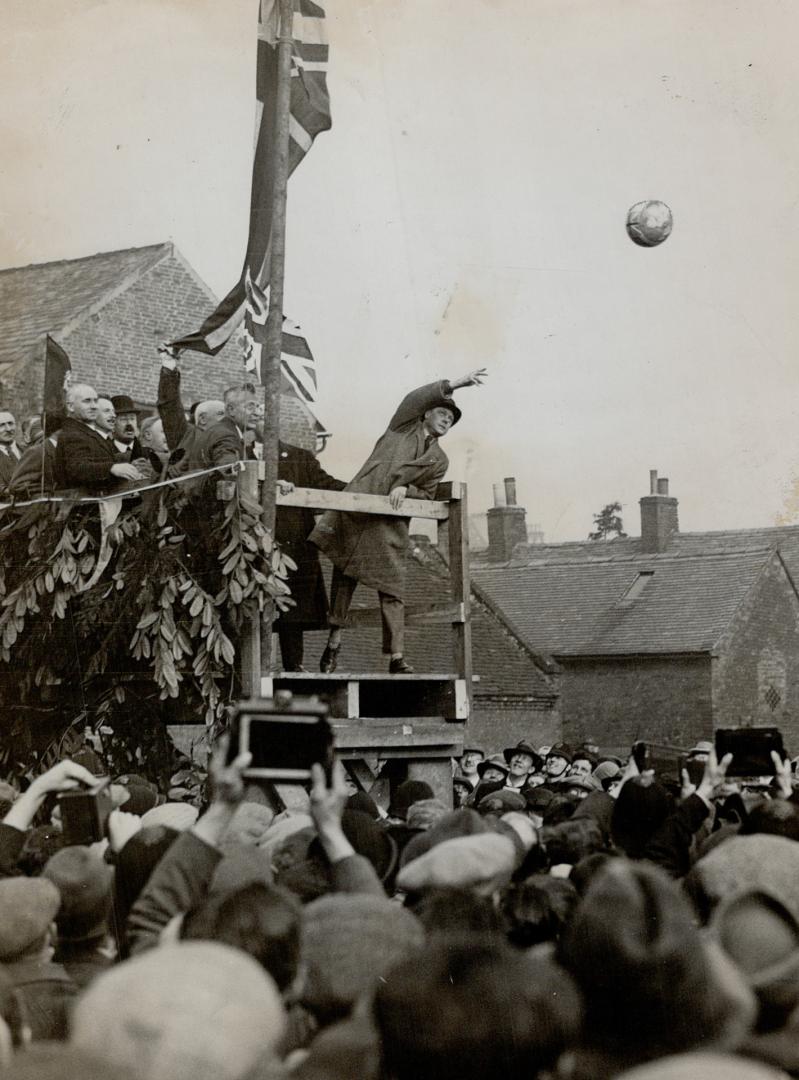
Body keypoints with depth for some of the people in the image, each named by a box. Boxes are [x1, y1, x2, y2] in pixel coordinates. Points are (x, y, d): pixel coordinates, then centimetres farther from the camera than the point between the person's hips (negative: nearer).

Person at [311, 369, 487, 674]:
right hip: (355, 511, -2)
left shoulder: (439, 460, 19)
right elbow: (417, 398, -6)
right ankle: (334, 641, 13)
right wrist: (456, 383, -14)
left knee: (392, 591, -3)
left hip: (390, 527, 2)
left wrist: (406, 489, -9)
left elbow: (427, 494, 13)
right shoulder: (404, 426, 11)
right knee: (343, 579, 2)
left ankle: (396, 657, -4)